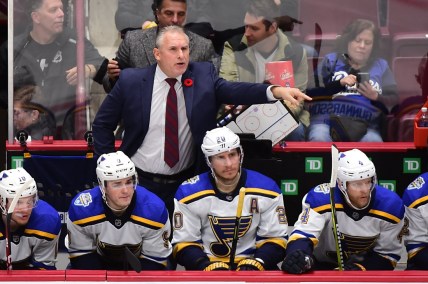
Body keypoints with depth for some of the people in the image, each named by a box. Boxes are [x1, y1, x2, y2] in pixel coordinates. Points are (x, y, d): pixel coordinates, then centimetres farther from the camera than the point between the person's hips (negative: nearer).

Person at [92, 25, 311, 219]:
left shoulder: (203, 75, -4)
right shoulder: (131, 81, -7)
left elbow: (231, 90, -22)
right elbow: (102, 124, 2)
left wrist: (275, 91, -40)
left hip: (185, 182, 1)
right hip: (141, 183, -1)